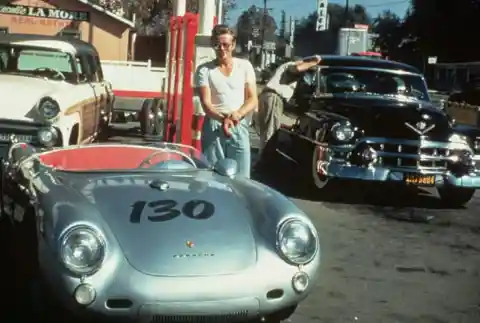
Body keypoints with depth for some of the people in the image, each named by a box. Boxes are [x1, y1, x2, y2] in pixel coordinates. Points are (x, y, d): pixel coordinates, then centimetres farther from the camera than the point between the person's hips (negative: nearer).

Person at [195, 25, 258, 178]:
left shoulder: (245, 66, 7)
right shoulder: (204, 70, 2)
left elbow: (253, 99, 4)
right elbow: (206, 103, -6)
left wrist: (238, 114, -16)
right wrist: (222, 118, -26)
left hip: (239, 127, 1)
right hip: (214, 127, -1)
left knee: (241, 177, -1)